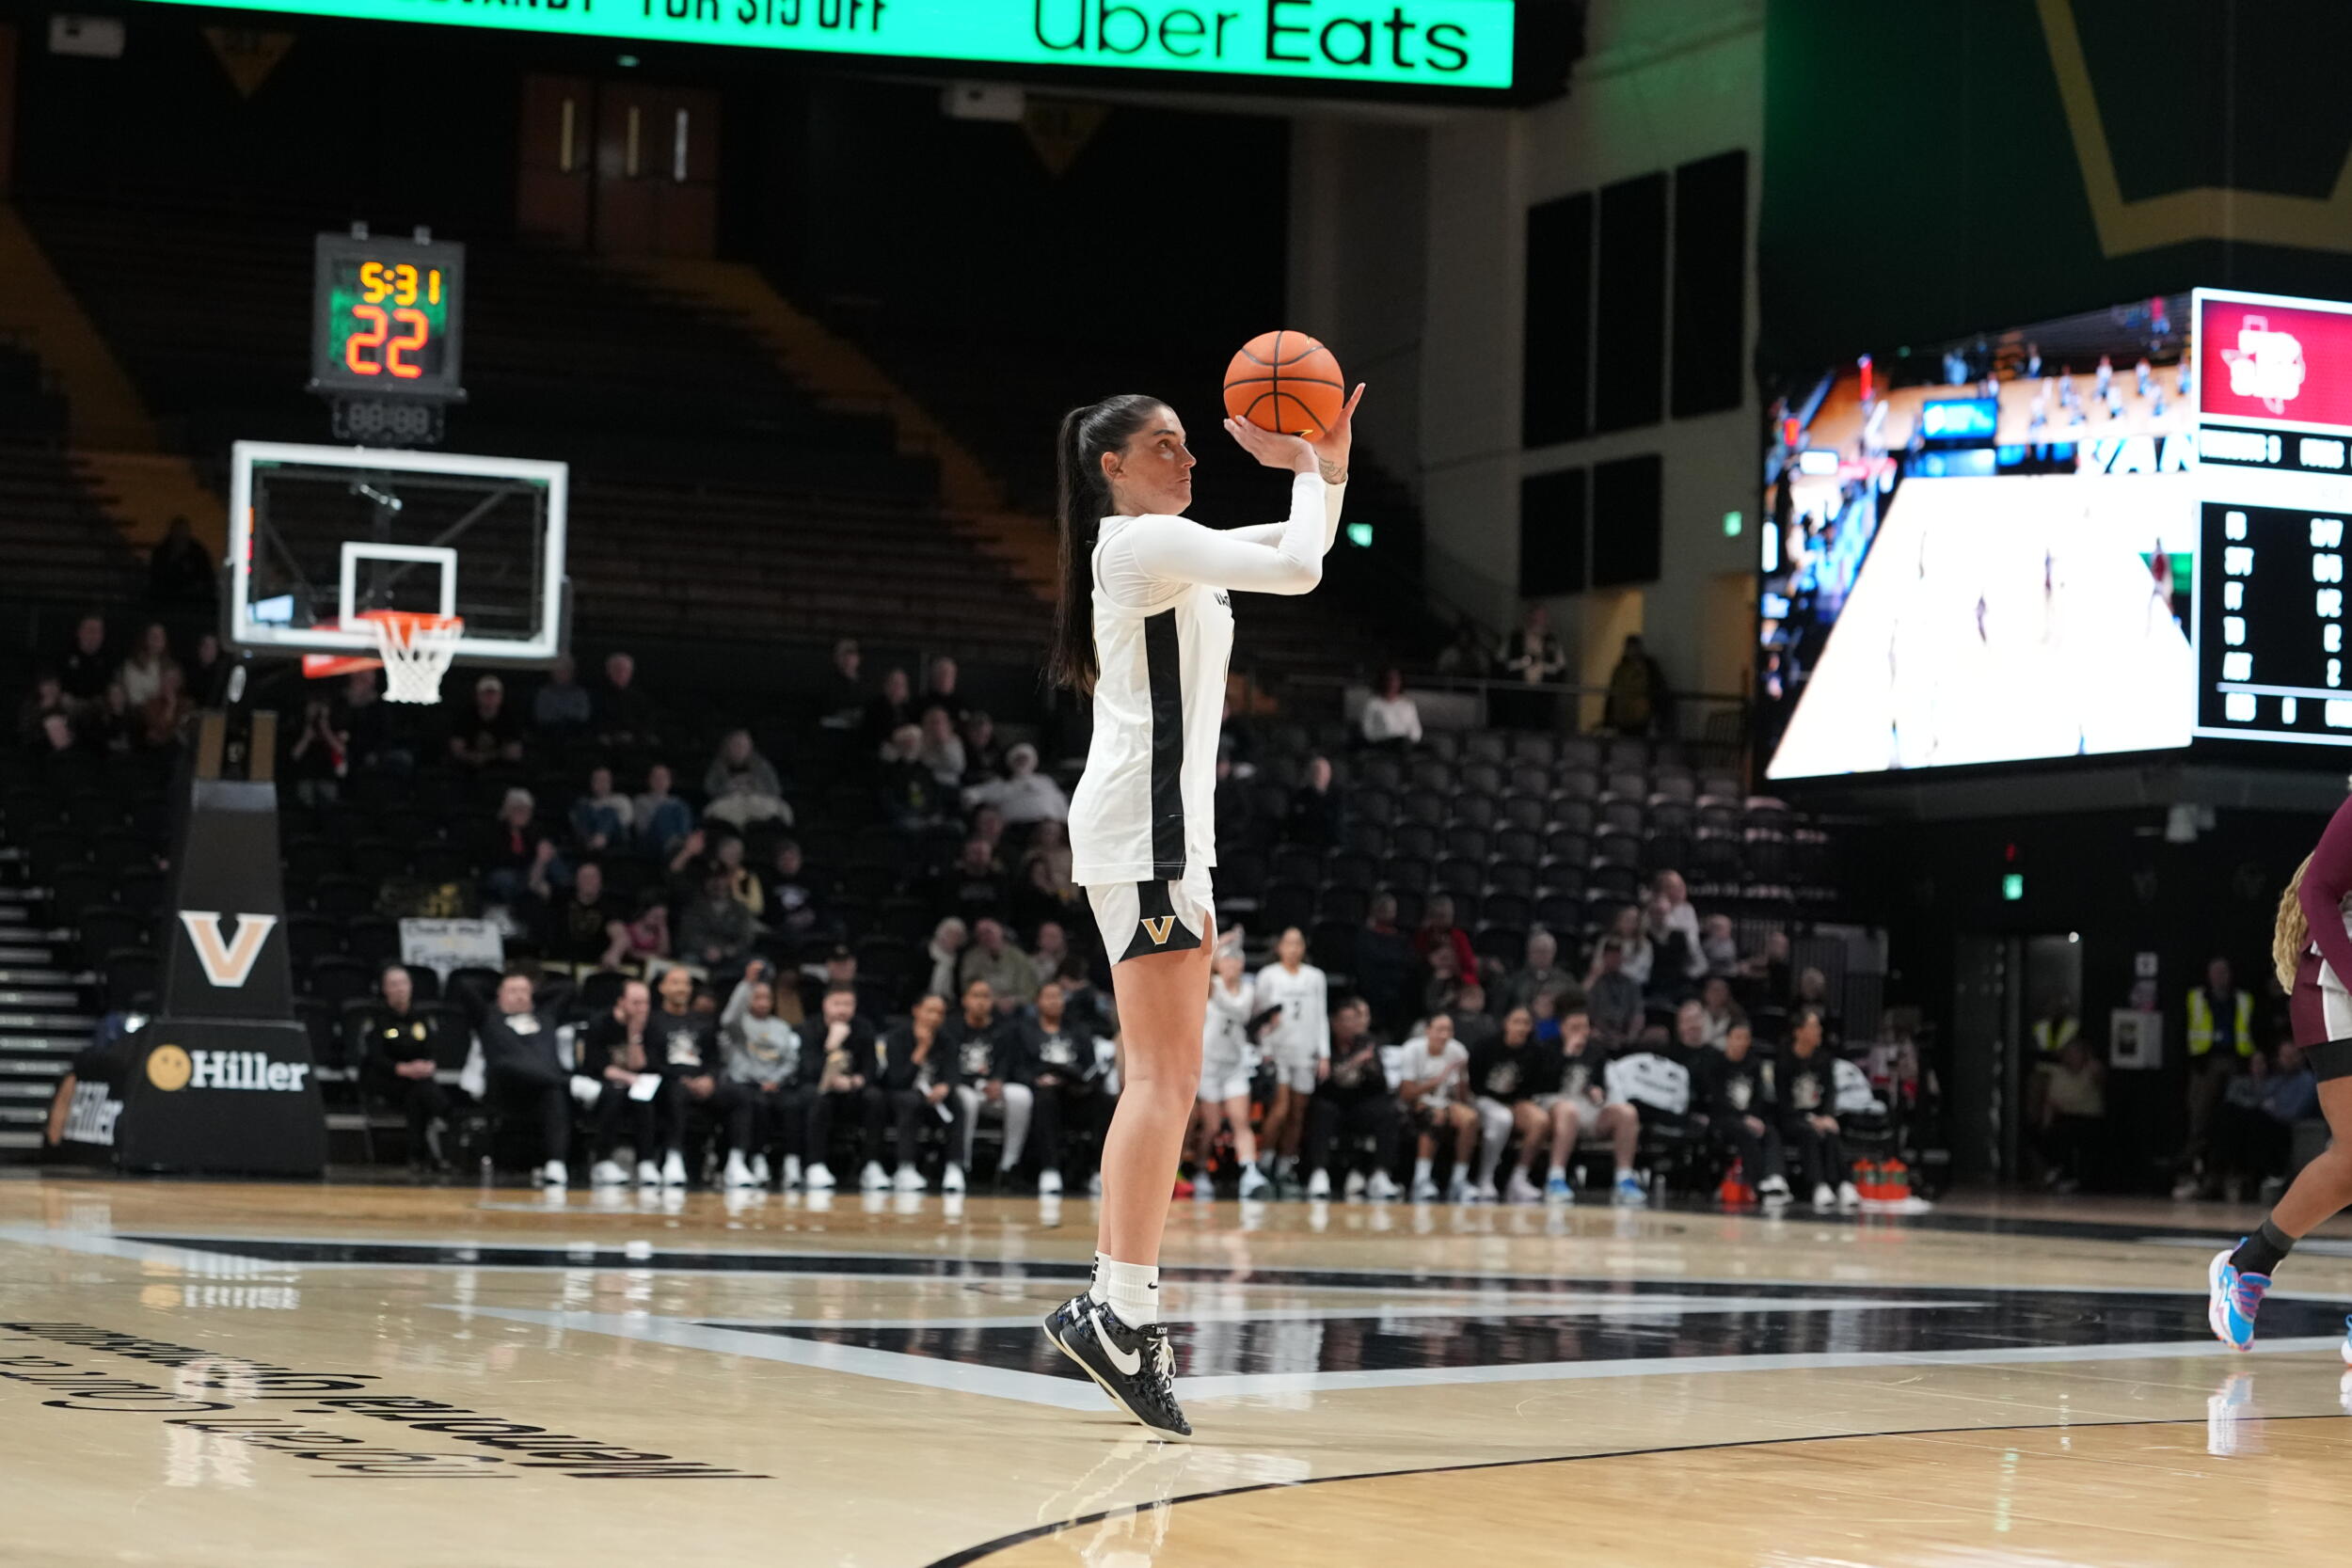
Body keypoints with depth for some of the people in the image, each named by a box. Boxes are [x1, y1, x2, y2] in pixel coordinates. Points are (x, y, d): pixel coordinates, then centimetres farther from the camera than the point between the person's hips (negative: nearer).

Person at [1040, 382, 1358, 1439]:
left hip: (1166, 829, 11)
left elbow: (1300, 554, 27)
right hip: (1144, 827, -11)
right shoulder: (1145, 541, -8)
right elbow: (1297, 568, -17)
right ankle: (1123, 1308, -21)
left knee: (1159, 1079, 9)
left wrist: (1326, 465, 11)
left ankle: (1116, 1304, 9)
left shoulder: (1156, 550, 21)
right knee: (1165, 1077, -16)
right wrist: (1308, 470, 0)